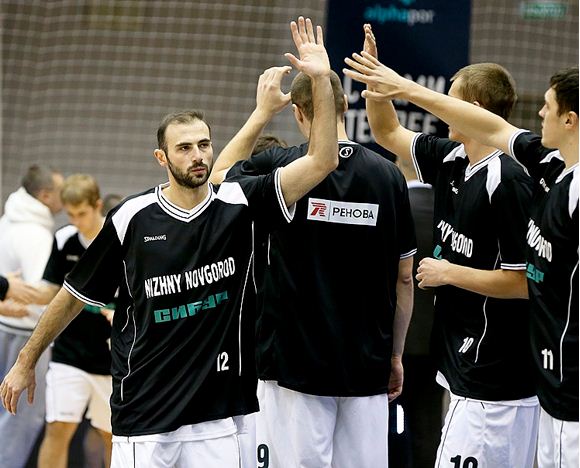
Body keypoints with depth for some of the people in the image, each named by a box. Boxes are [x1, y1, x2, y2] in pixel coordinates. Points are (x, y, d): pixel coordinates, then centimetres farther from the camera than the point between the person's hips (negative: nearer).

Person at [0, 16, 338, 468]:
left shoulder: (238, 205, 0)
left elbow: (321, 161, -8)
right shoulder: (132, 218, -3)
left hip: (216, 417, 2)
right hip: (142, 412, -1)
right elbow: (74, 295, 9)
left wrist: (321, 79, -17)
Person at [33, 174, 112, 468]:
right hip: (69, 352, 1)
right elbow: (51, 293, 3)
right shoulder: (64, 240, -1)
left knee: (112, 434, 10)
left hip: (113, 357, -1)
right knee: (58, 428, -10)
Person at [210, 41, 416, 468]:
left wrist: (264, 110, 20)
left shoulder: (282, 168, -8)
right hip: (366, 367, 3)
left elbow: (220, 173, 15)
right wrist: (395, 355, 16)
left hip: (294, 365, -3)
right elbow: (404, 279, 6)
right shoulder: (388, 176, 1)